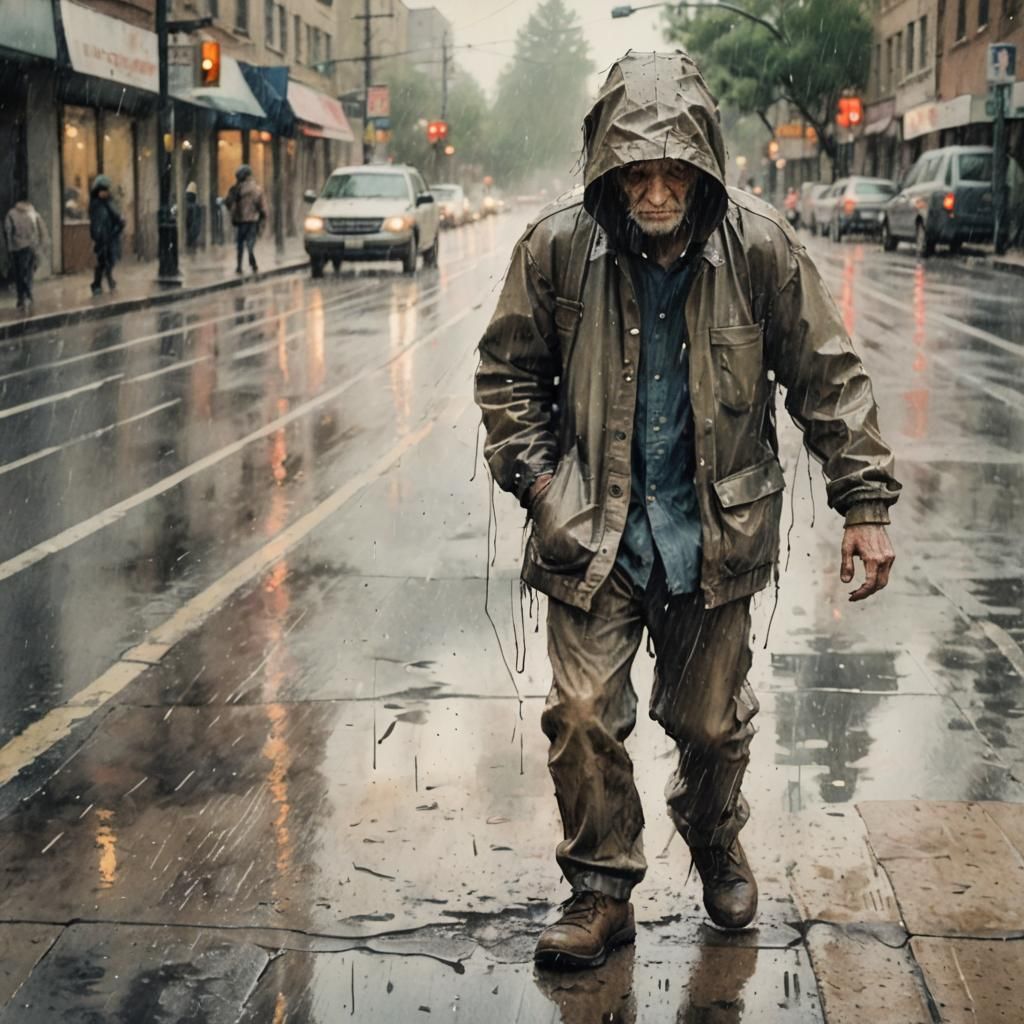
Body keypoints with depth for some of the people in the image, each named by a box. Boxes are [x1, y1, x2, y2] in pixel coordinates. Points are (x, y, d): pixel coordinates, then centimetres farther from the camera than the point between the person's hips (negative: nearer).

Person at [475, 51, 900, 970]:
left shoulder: (761, 247, -11)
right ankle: (603, 893, 19)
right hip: (592, 531, 0)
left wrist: (865, 502, -4)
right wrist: (538, 483, -5)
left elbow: (828, 378, -2)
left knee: (711, 721, 14)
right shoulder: (557, 247, -11)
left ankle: (717, 844, 44)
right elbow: (508, 375, 4)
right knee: (583, 719, -1)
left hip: (715, 533, 0)